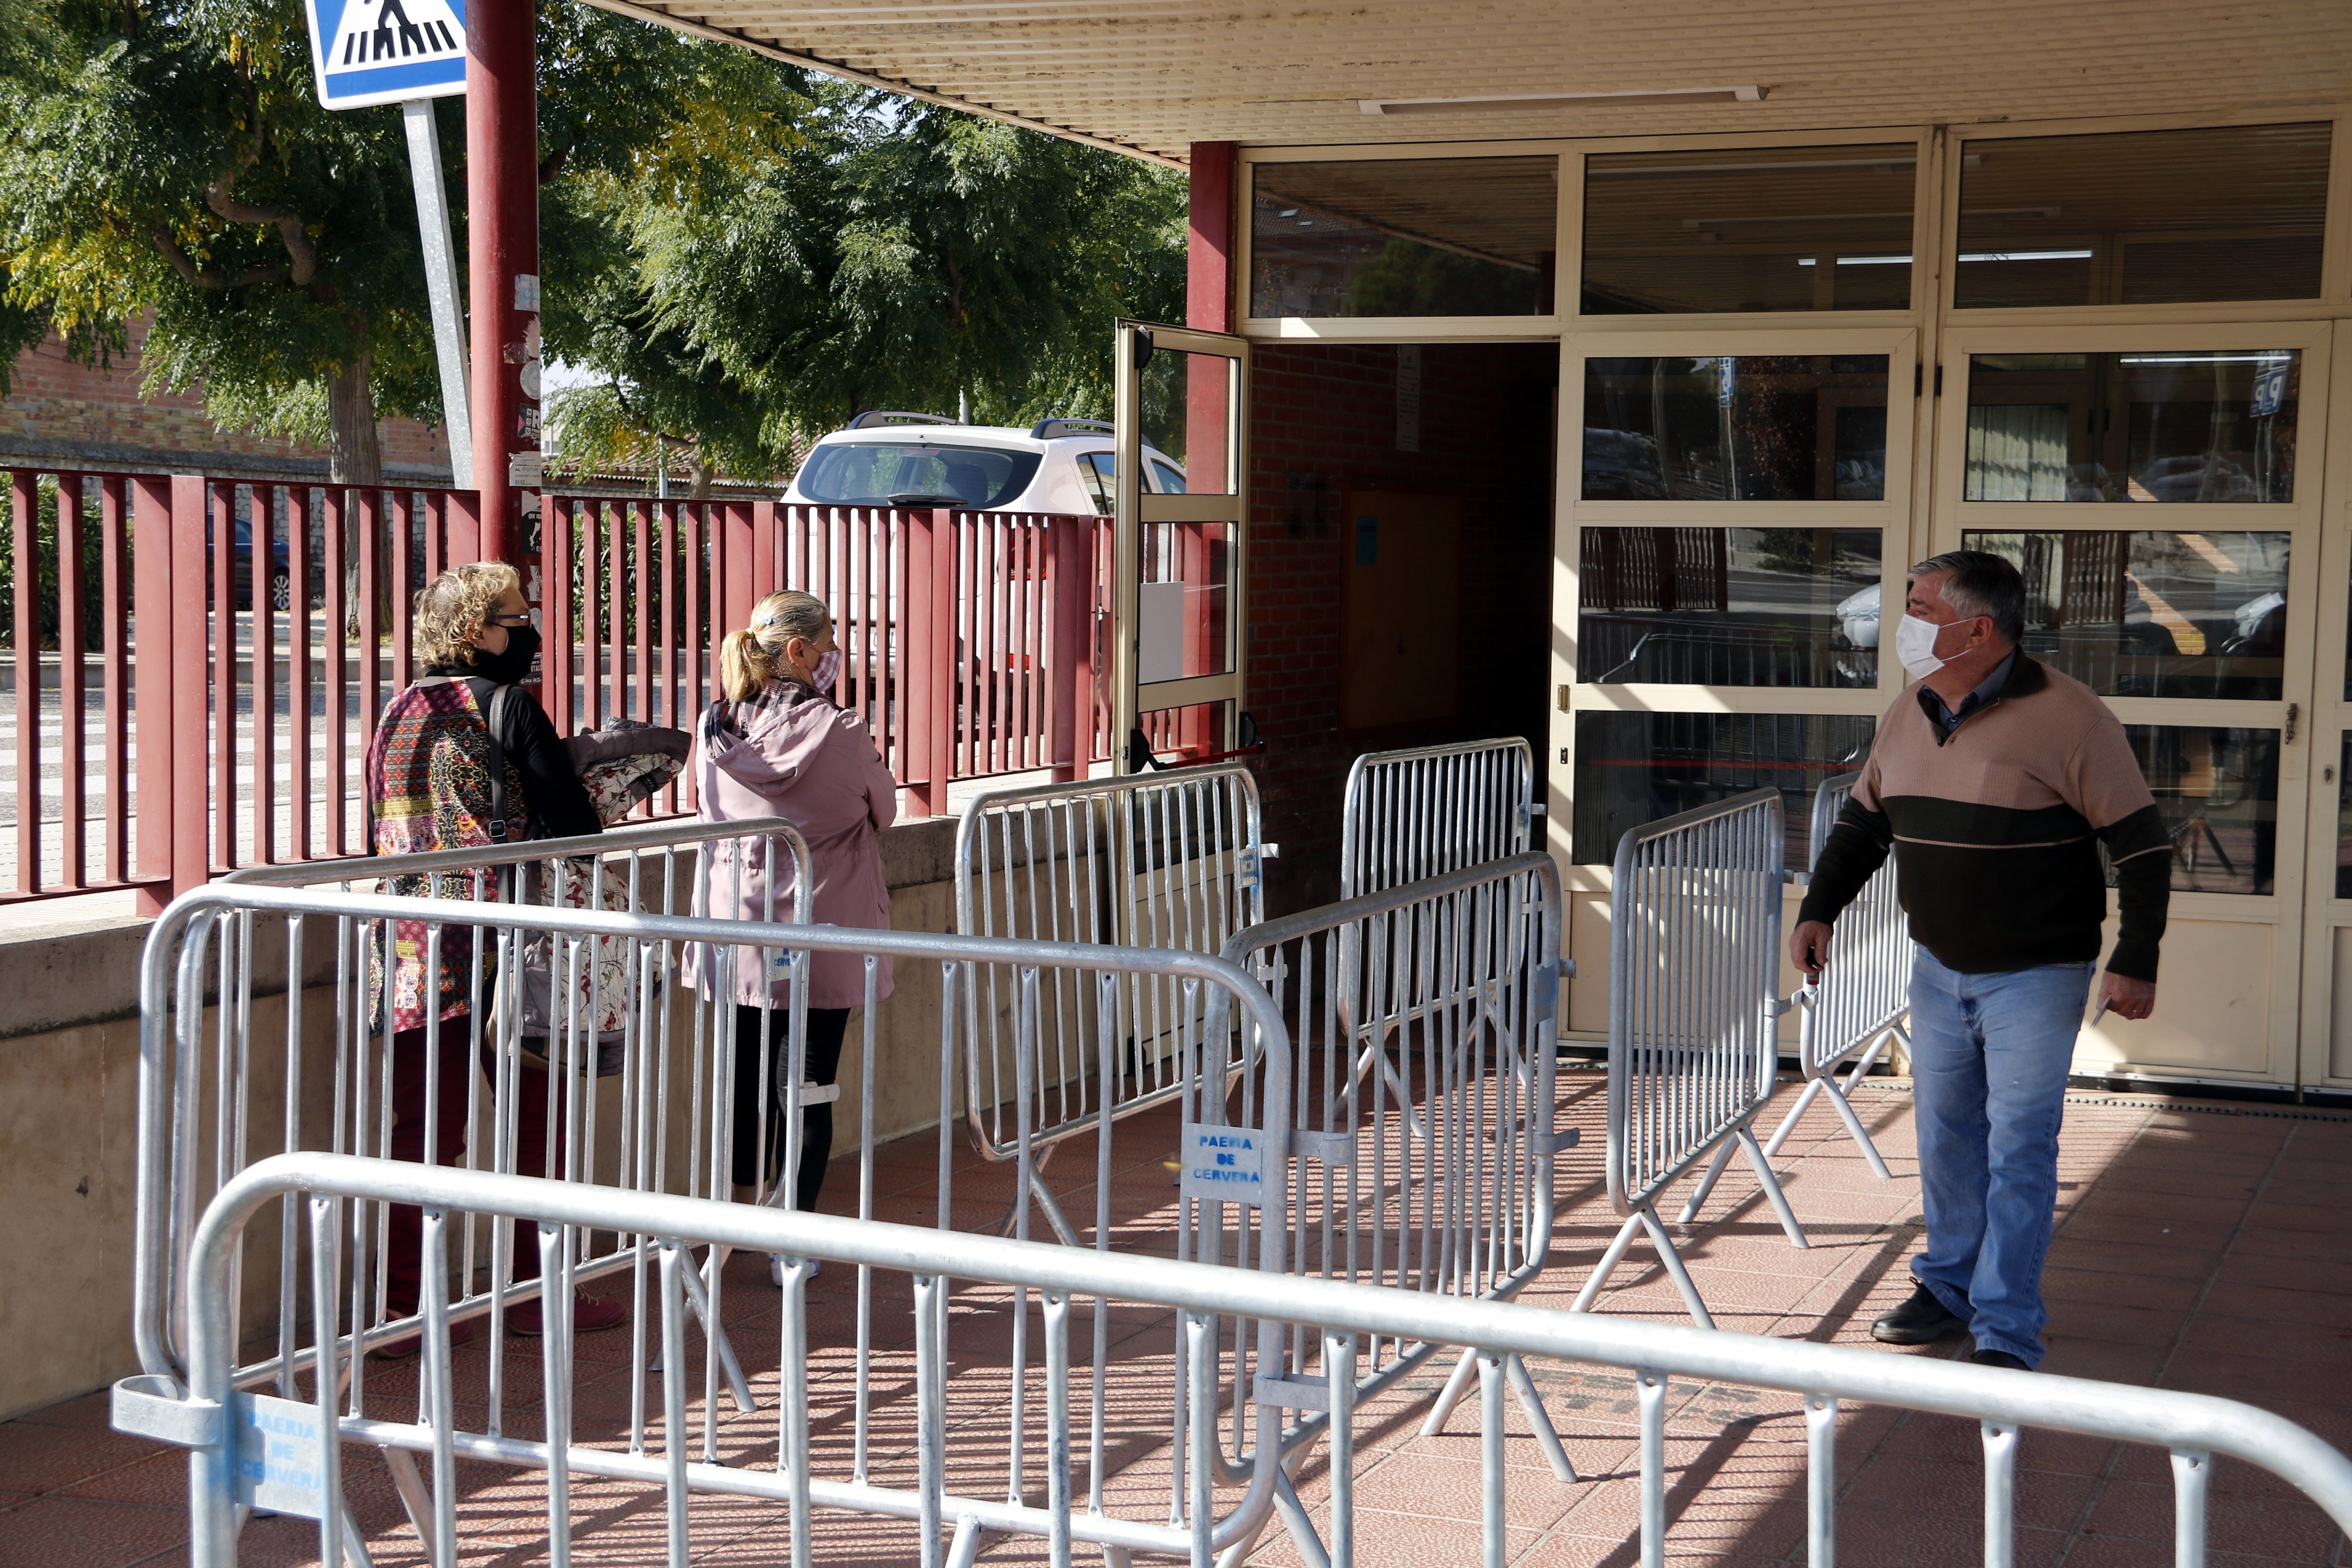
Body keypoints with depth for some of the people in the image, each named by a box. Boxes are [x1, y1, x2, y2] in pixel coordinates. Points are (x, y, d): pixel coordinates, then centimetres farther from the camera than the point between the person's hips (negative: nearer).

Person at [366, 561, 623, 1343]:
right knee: (536, 1120, 8)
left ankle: (402, 1301, 8)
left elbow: (380, 835, 18)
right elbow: (574, 824, -9)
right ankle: (537, 1292, 14)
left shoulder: (396, 715, 10)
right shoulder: (510, 713, -9)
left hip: (414, 955, 6)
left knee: (425, 1127, 7)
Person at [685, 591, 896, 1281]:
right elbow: (884, 810, 1)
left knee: (747, 1080, 16)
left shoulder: (718, 730, -3)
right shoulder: (839, 733, -15)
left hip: (738, 934, 4)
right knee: (808, 1086, 4)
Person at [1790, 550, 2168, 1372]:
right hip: (1938, 967, 6)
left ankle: (2007, 1333, 2)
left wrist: (2136, 961, -18)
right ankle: (1949, 1286, 30)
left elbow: (2142, 842, -14)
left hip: (2036, 974, -6)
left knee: (2019, 1149, -4)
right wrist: (1818, 910, 9)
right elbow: (1864, 821, 17)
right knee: (1945, 1135, 14)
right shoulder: (1909, 713, 3)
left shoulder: (2067, 717, -16)